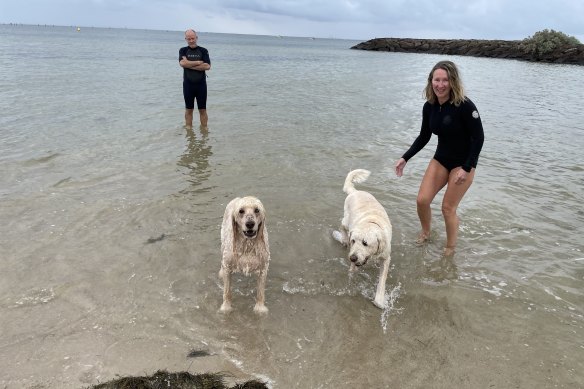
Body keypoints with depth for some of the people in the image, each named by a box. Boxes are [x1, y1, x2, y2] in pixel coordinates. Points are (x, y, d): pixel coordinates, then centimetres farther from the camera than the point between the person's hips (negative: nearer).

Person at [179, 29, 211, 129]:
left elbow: (207, 66, -12)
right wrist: (199, 62, -12)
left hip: (201, 84, -1)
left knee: (202, 110, 5)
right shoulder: (183, 50, 5)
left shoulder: (203, 51, 3)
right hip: (188, 84, 1)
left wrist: (189, 65, -13)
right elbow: (182, 63, -14)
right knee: (189, 109, 8)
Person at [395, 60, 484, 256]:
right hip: (441, 159, 5)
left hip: (464, 162, -5)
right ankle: (425, 232, 31)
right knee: (422, 200, 0)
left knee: (448, 208, -2)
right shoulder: (429, 106, -5)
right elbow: (424, 136, 7)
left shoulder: (464, 105, -23)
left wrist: (467, 168, -21)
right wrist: (405, 158, 0)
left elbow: (478, 137, -18)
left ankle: (450, 249, 22)